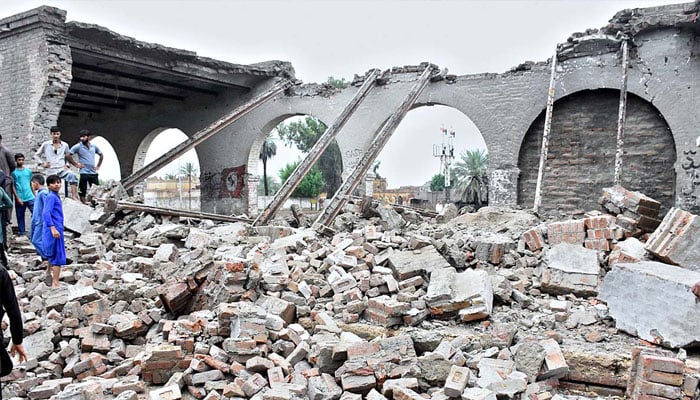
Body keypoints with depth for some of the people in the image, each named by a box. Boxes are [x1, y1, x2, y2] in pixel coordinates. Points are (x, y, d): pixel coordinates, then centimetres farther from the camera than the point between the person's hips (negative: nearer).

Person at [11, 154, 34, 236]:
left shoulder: (28, 171, 9)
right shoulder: (14, 172, -1)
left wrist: (34, 195, 14)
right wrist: (18, 198, -9)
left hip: (30, 198, 2)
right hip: (19, 199, -2)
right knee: (20, 216, 6)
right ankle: (22, 233, 16)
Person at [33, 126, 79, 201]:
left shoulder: (65, 145, 12)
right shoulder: (45, 145, 8)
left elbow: (68, 157, 23)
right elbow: (36, 155, 17)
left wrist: (67, 165, 6)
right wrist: (42, 164, 5)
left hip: (62, 169, 0)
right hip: (51, 170, 1)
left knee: (72, 176, -32)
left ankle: (74, 196, -42)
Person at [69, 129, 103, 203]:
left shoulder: (94, 146, 8)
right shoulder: (78, 146, -5)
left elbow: (101, 155, 23)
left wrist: (98, 166, 13)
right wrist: (76, 164, -8)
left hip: (94, 173, 4)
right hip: (84, 173, -4)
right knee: (82, 192, 0)